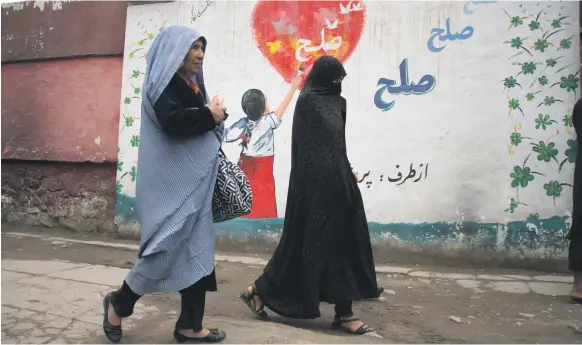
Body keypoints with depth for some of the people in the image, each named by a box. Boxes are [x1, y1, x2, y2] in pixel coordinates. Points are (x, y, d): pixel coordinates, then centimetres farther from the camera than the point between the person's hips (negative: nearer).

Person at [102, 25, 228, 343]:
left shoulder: (192, 85, 18)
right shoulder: (161, 82, -6)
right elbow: (172, 121, -22)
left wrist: (215, 116, 0)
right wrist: (210, 115, -11)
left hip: (194, 180, 9)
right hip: (170, 180, -8)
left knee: (197, 249, 6)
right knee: (169, 247, -7)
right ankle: (118, 303, 18)